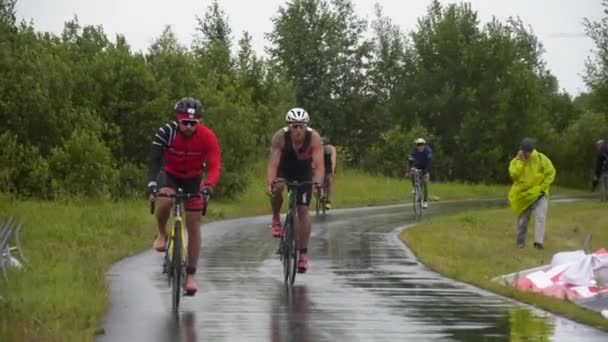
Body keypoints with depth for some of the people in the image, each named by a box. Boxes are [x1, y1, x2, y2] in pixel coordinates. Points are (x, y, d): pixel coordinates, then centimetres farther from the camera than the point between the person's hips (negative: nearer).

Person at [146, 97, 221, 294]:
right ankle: (162, 234, -6)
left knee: (194, 226, -2)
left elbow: (215, 166, -29)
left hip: (193, 179, 1)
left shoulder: (207, 137, -26)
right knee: (165, 200, -35)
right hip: (170, 175, -1)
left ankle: (191, 274, 9)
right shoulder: (166, 133, -27)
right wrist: (151, 184, -48)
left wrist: (209, 185, -48)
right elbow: (154, 161, -31)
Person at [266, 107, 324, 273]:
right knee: (277, 187, -34)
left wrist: (317, 184, -53)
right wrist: (270, 183, -54)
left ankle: (303, 253, 0)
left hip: (303, 173, 0)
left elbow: (319, 165, -36)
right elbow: (273, 163, -38)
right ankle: (276, 219, -7)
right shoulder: (280, 137, -32)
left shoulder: (314, 138, -30)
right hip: (283, 169, 0)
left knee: (303, 210, -8)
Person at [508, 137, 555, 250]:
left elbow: (551, 173, -5)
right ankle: (521, 241, 31)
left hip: (539, 194, -2)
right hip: (523, 194, 2)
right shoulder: (516, 161, -6)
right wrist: (520, 161, -24)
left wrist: (542, 187, -11)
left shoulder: (541, 158, -9)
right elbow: (514, 175, -21)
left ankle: (538, 242, -24)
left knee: (541, 217, -17)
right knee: (522, 219, 12)